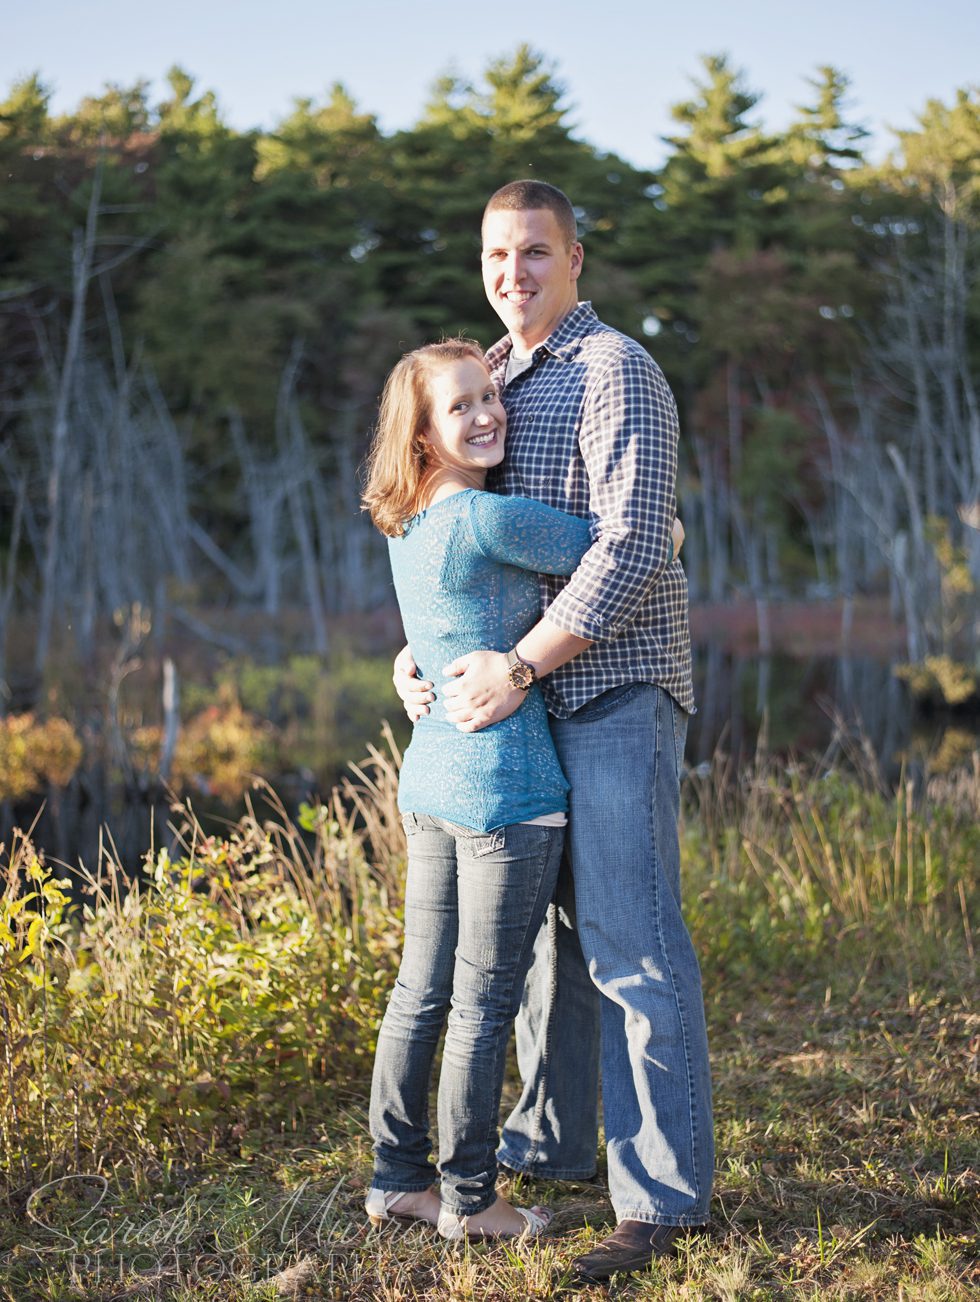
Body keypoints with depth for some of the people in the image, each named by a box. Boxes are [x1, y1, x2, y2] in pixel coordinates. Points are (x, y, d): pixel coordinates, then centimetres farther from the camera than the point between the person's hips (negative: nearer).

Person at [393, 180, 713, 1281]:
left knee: (632, 942, -9)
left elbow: (633, 546, -21)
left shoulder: (616, 371, -11)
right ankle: (552, 1141, 29)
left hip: (616, 691, -9)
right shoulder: (494, 379, 16)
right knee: (546, 925, 16)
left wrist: (518, 662, -23)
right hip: (540, 699, 9)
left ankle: (662, 1196, -3)